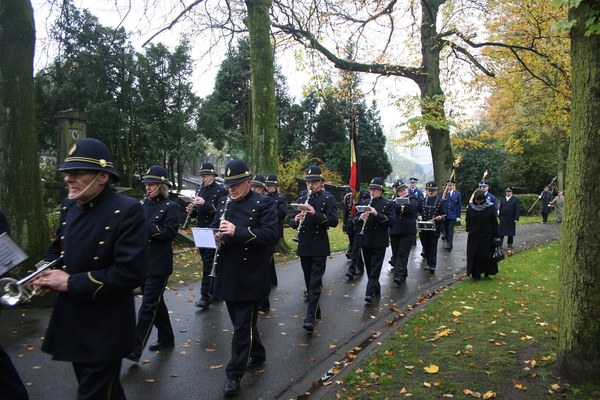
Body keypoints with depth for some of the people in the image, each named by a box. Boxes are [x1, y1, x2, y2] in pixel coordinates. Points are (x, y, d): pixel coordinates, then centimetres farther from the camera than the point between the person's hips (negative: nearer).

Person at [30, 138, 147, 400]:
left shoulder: (127, 210, -20)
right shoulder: (69, 207, 3)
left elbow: (130, 272, -25)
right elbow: (57, 249, 18)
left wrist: (70, 283, -22)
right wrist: (47, 273, -4)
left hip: (105, 329, -7)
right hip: (71, 321, 7)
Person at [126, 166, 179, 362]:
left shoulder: (170, 207, -8)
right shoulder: (143, 204, 10)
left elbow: (169, 234, -16)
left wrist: (145, 225, -23)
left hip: (159, 265, -7)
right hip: (142, 262, 7)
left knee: (148, 306, -4)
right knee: (156, 302, 16)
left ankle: (135, 349, 0)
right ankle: (167, 338, 31)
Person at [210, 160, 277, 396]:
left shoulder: (264, 204, -8)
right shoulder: (223, 203, 11)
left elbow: (271, 235, -19)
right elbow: (214, 228, 16)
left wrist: (237, 231, -28)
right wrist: (214, 236, -9)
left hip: (250, 277, -6)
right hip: (227, 276, 6)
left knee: (243, 325, 1)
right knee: (241, 321, 18)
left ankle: (234, 374, 13)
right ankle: (257, 355, 39)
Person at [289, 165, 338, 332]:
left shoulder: (328, 198, -3)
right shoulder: (301, 197, 9)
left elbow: (333, 221, -13)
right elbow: (292, 220, 8)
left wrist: (315, 214, -26)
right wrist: (295, 220, -16)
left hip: (320, 247, -4)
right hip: (304, 246, 5)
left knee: (315, 282, -7)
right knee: (309, 281, 13)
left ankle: (310, 318, -9)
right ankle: (316, 311, 28)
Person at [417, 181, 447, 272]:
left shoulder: (441, 201, 3)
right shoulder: (422, 200, 11)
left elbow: (444, 214, 1)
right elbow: (418, 211, 13)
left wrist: (440, 217, -20)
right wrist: (419, 216, -9)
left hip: (435, 228, -3)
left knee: (433, 246, -5)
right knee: (426, 245, 10)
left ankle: (432, 265, -4)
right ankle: (429, 262, 24)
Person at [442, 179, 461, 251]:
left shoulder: (458, 194, 1)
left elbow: (459, 205, 2)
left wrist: (458, 216, -2)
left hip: (453, 216, -2)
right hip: (445, 215, 2)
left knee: (450, 230, -9)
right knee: (446, 230, 9)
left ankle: (449, 245, -7)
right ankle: (448, 243, 24)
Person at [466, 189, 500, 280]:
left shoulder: (490, 207, -6)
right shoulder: (470, 207, 0)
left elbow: (494, 222, -4)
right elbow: (468, 220, 10)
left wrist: (496, 236, -5)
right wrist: (469, 230, -2)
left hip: (487, 236, -2)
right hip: (474, 236, 2)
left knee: (486, 255, 1)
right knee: (474, 255, 2)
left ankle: (487, 272, 24)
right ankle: (475, 274, 12)